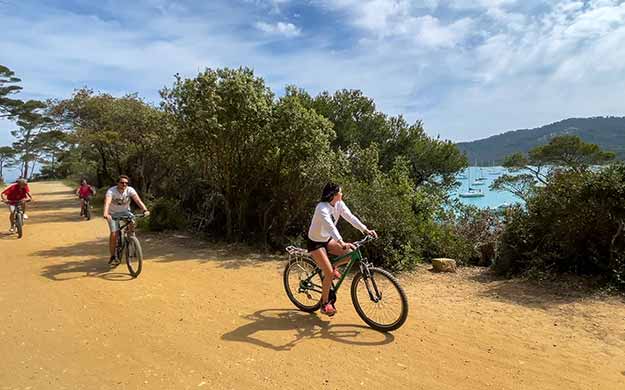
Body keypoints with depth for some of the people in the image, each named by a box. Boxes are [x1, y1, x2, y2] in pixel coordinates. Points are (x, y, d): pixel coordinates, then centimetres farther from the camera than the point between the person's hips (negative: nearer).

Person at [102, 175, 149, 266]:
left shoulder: (130, 190, -20)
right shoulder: (111, 191, -25)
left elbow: (138, 200, -33)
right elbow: (107, 202, -42)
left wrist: (145, 210, -50)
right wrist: (106, 213, -61)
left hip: (125, 211, 2)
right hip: (113, 213, -2)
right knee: (113, 234, -14)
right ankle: (113, 257, 1)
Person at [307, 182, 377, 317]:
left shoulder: (339, 204, -7)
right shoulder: (322, 208, -30)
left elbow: (350, 217, -14)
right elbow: (330, 226, -44)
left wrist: (365, 230, -27)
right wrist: (342, 242, -57)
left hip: (327, 240, 7)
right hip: (315, 243, -7)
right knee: (329, 273, -14)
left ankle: (332, 268, 16)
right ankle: (325, 304, 4)